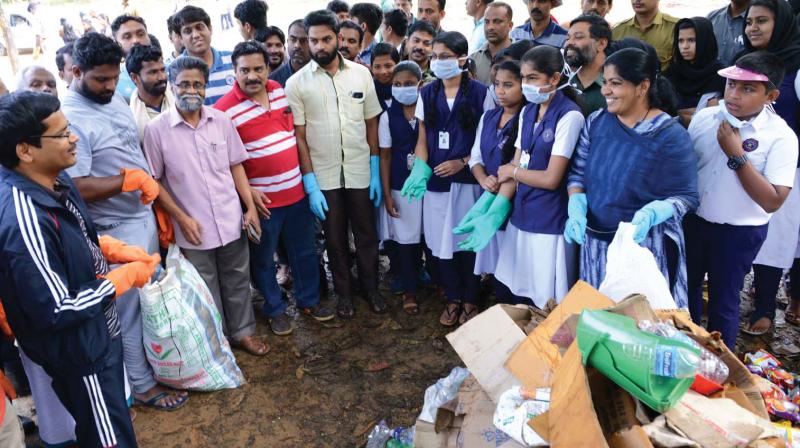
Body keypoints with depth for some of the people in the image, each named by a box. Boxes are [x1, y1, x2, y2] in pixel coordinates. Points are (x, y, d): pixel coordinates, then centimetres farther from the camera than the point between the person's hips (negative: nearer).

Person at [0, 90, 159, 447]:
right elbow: (57, 311, -29)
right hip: (77, 351, -9)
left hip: (98, 331, 9)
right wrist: (125, 277, -20)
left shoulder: (56, 180, -5)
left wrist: (116, 250, -2)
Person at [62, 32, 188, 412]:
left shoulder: (116, 100, 6)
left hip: (144, 217, 8)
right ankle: (141, 385, 25)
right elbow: (78, 188, -26)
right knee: (129, 308, 7)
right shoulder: (70, 118, -20)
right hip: (116, 230, -8)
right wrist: (129, 180, -22)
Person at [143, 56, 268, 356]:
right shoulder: (156, 129, -9)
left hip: (231, 222, 3)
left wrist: (250, 207, 1)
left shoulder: (221, 120, 0)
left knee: (237, 281, 17)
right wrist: (182, 218, -10)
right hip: (193, 229, -2)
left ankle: (242, 331, 37)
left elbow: (236, 165, 6)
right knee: (206, 290, 13)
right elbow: (153, 182, -5)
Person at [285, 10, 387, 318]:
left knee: (366, 235, 13)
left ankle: (371, 288, 34)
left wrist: (376, 172, 0)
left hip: (360, 173, 1)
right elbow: (298, 137, -5)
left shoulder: (361, 73, -1)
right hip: (323, 177, -1)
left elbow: (372, 123, 3)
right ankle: (344, 292, 33)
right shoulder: (296, 83, -6)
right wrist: (311, 185, -10)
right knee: (335, 239, 14)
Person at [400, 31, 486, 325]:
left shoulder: (480, 93, -5)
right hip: (436, 180, 3)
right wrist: (420, 169, -12)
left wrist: (462, 162, -14)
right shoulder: (427, 94, 5)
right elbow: (423, 138, 5)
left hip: (467, 179, -3)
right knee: (441, 240, 7)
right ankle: (453, 299, 26)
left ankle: (470, 300, 25)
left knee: (468, 239, 6)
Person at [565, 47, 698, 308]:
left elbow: (686, 196, -10)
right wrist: (576, 209, -11)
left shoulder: (670, 136, -13)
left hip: (644, 245, -4)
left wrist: (650, 214, -28)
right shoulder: (596, 122, 1)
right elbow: (578, 173, 7)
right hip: (595, 242, 5)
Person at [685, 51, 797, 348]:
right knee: (686, 289, 21)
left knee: (723, 301, 12)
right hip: (693, 221, 4)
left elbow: (773, 201, -22)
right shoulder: (704, 118, -6)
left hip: (739, 233, -4)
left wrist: (737, 156, -27)